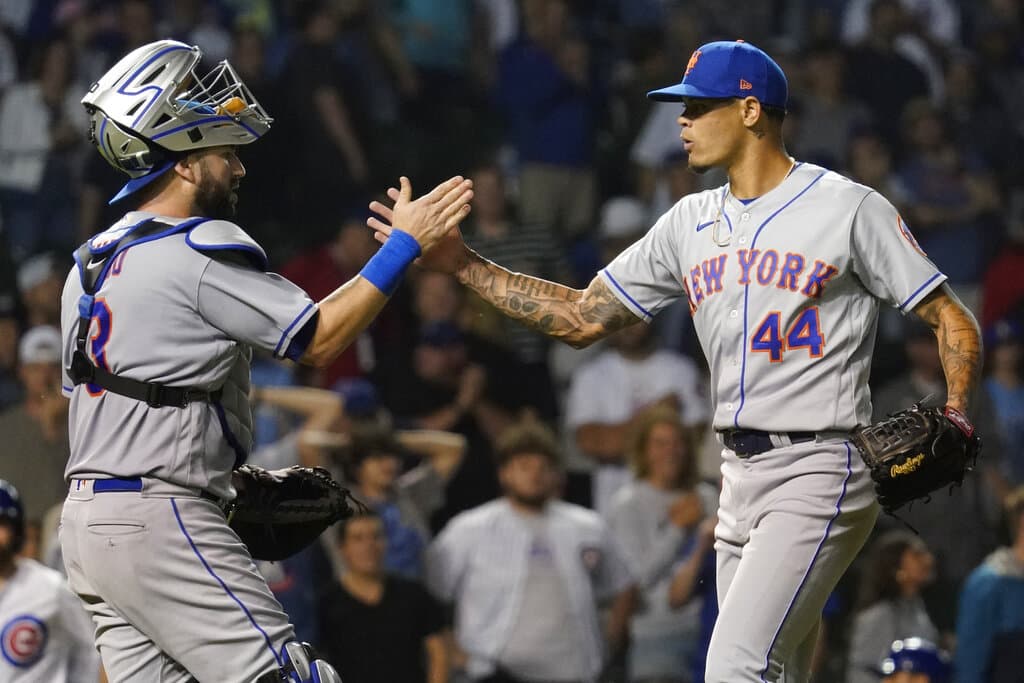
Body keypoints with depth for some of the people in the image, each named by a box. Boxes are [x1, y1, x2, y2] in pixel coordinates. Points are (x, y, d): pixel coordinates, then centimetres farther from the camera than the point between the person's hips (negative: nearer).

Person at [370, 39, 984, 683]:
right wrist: (460, 262, 8)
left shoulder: (849, 207, -5)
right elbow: (583, 318, 14)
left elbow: (953, 321, -3)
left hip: (820, 468, -7)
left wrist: (953, 415, -20)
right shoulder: (692, 223, 14)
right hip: (740, 476, 7)